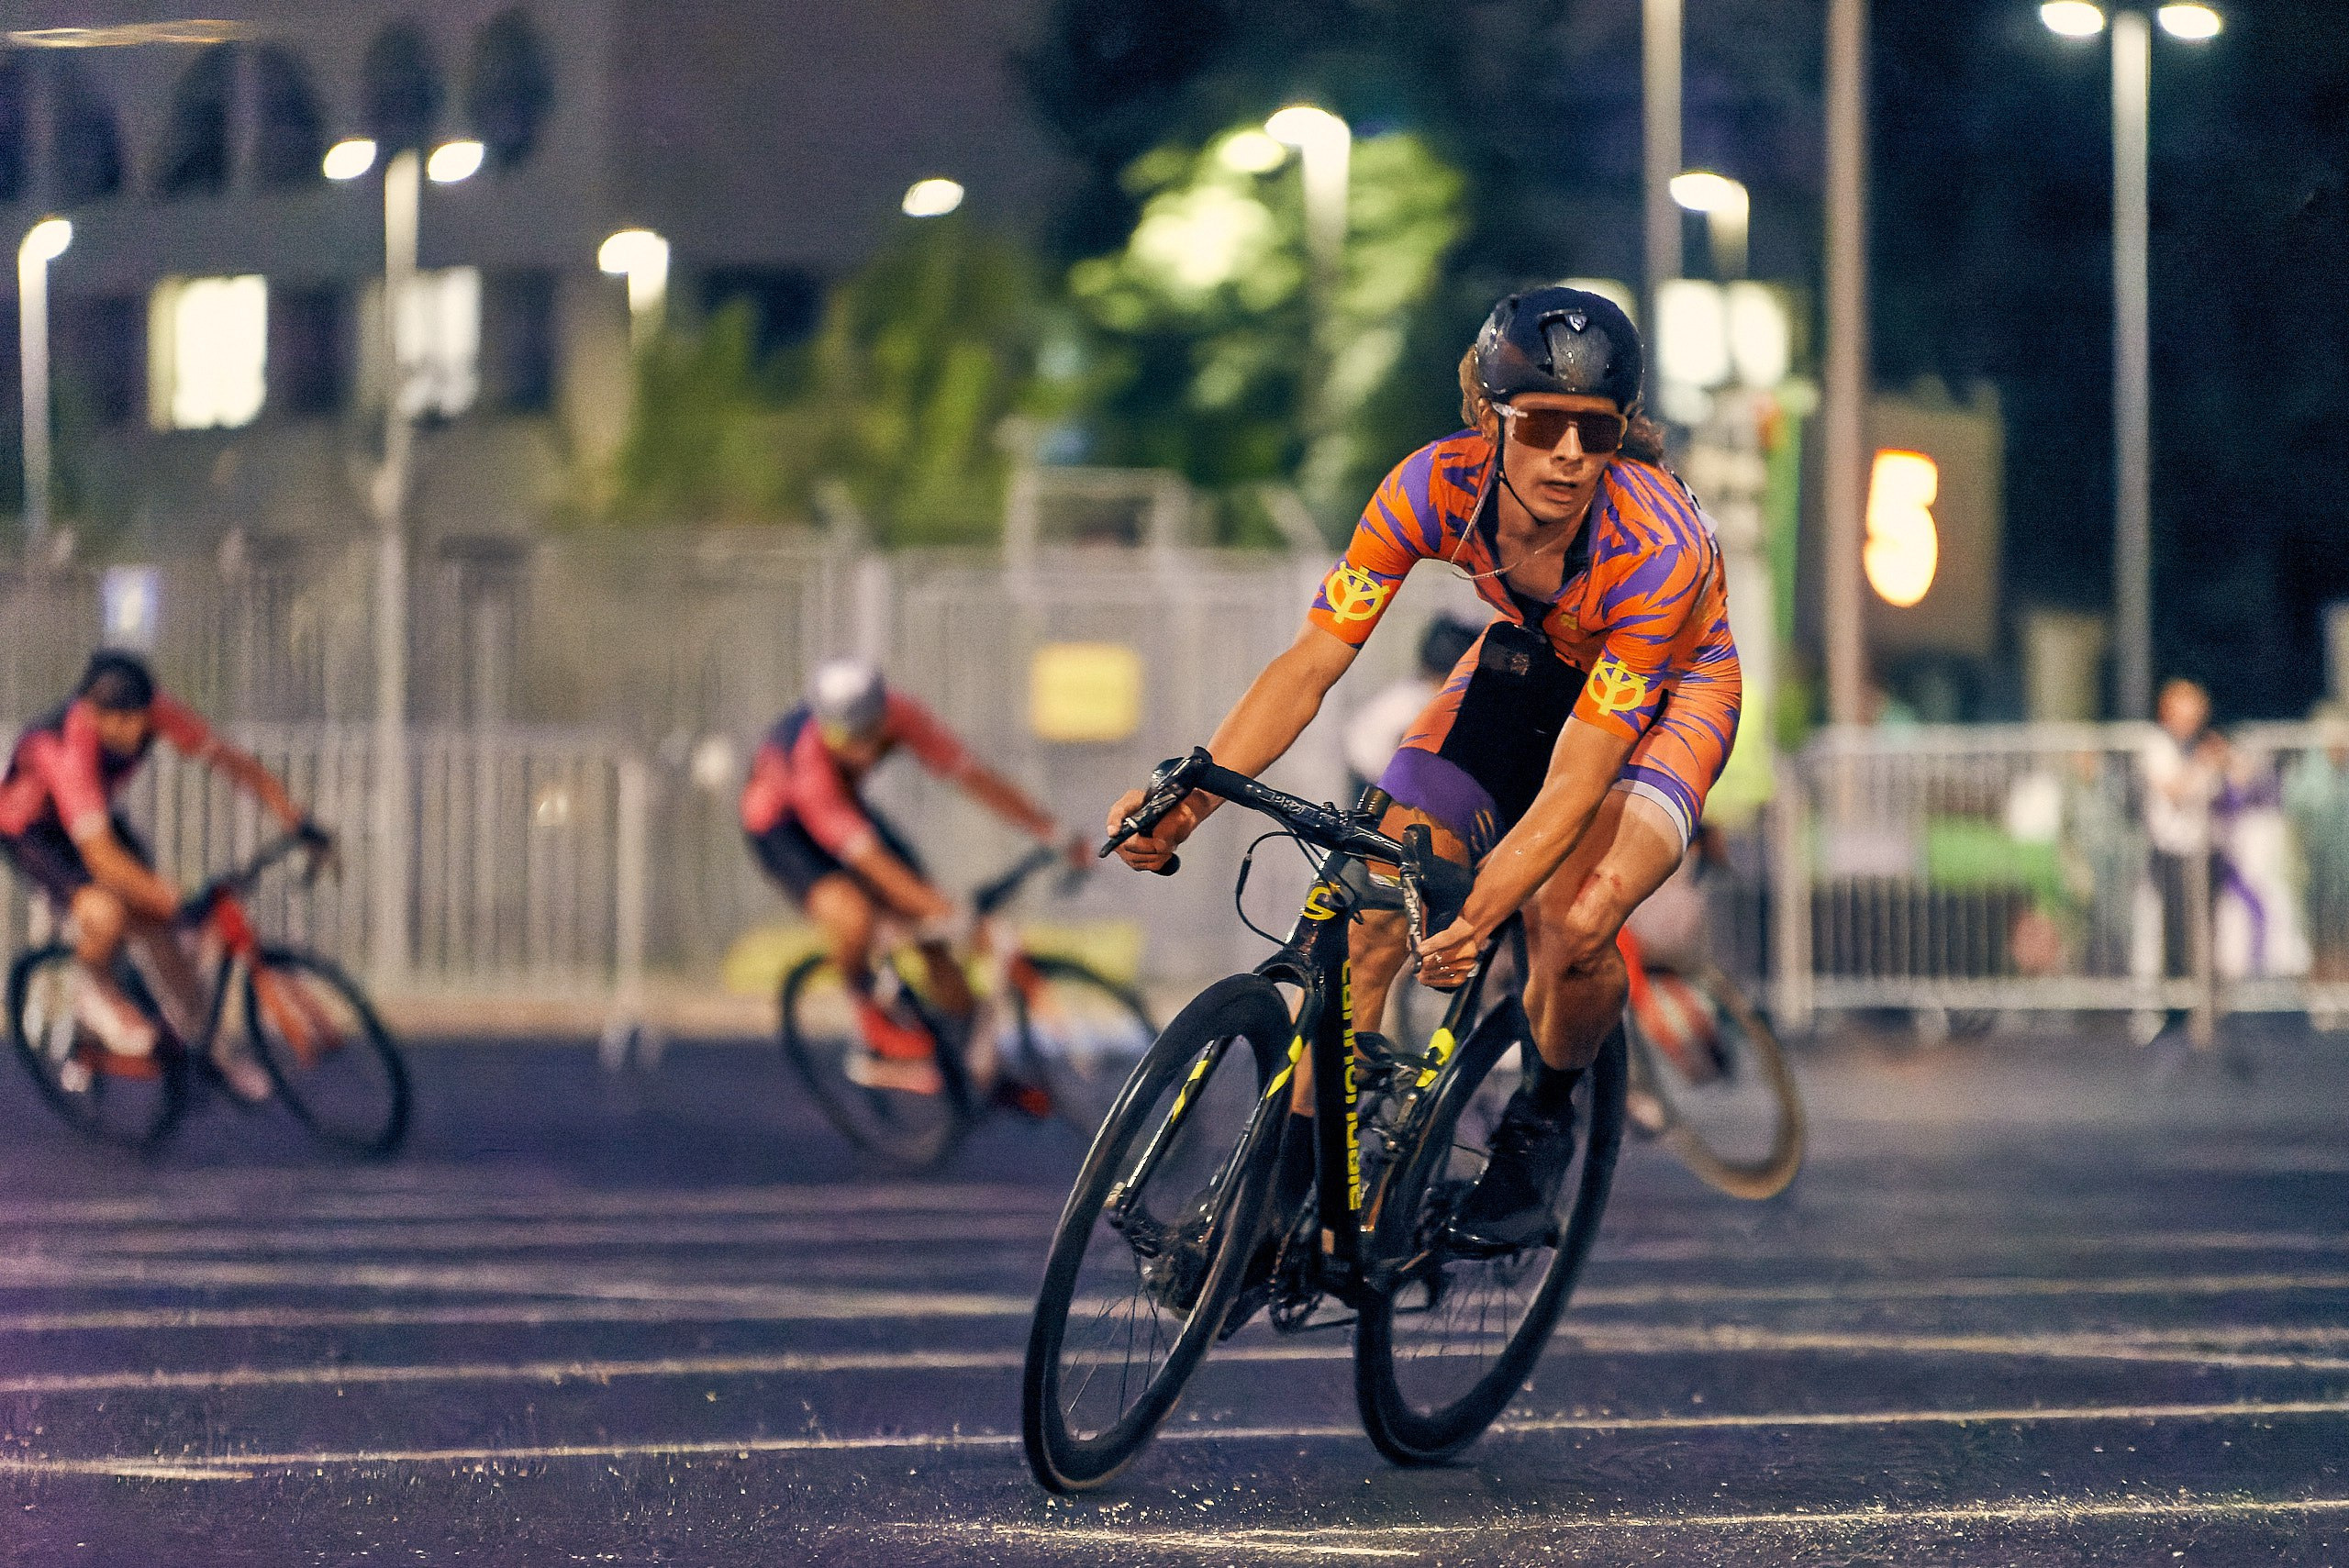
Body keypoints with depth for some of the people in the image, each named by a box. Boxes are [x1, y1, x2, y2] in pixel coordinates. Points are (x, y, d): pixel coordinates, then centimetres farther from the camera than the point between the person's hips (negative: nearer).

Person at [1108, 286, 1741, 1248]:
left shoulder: (1659, 545, -38)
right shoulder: (1437, 487, -29)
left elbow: (1574, 782, -39)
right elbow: (1312, 662, -27)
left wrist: (1476, 916, -54)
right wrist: (1190, 796, -43)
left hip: (1668, 693, -4)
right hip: (1528, 665, 4)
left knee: (1572, 921, -30)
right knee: (1369, 908, -14)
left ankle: (1542, 1123, 1)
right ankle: (1292, 1183, -1)